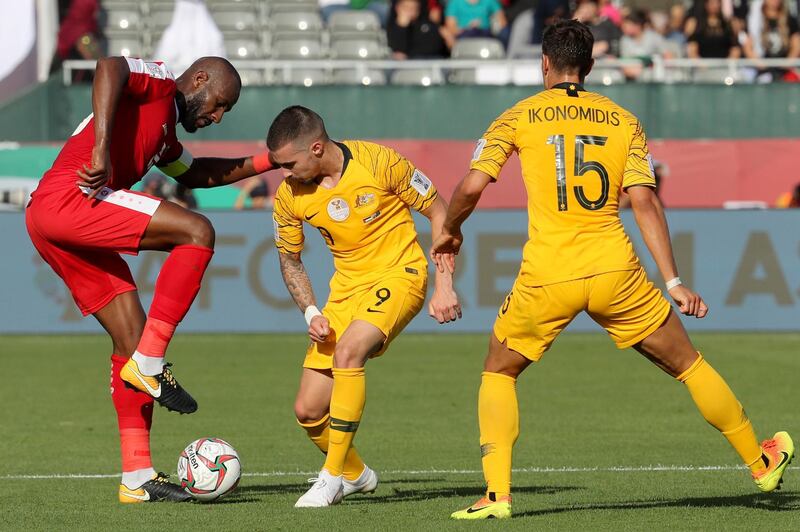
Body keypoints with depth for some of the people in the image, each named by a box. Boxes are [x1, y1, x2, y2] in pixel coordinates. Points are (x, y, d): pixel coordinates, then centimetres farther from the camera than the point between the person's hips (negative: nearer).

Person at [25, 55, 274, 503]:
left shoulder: (165, 134, 31)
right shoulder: (159, 86, 3)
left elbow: (196, 173, 50)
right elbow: (110, 68, -19)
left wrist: (267, 162, 44)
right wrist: (102, 148, -27)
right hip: (66, 198, -10)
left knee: (132, 339, 7)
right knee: (198, 232, -16)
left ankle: (137, 478, 6)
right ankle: (149, 365, -17)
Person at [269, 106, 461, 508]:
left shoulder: (378, 162, -18)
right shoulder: (288, 196, -5)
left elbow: (437, 211, -7)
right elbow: (289, 259, 11)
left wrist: (444, 287, -12)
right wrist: (311, 313, -5)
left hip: (399, 274, -5)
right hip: (346, 289, 5)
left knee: (347, 352, -32)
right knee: (308, 411, -1)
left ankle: (333, 476, -21)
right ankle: (355, 474, 30)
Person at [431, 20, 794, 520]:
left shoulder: (518, 118, 4)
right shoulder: (624, 121, 8)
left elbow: (472, 187, -4)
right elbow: (645, 202, 0)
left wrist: (450, 230, 17)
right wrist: (674, 282, 0)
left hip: (546, 278, -1)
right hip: (614, 270, 1)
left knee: (498, 374, 20)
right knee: (688, 365, 18)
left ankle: (497, 494, 5)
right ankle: (762, 463, 28)